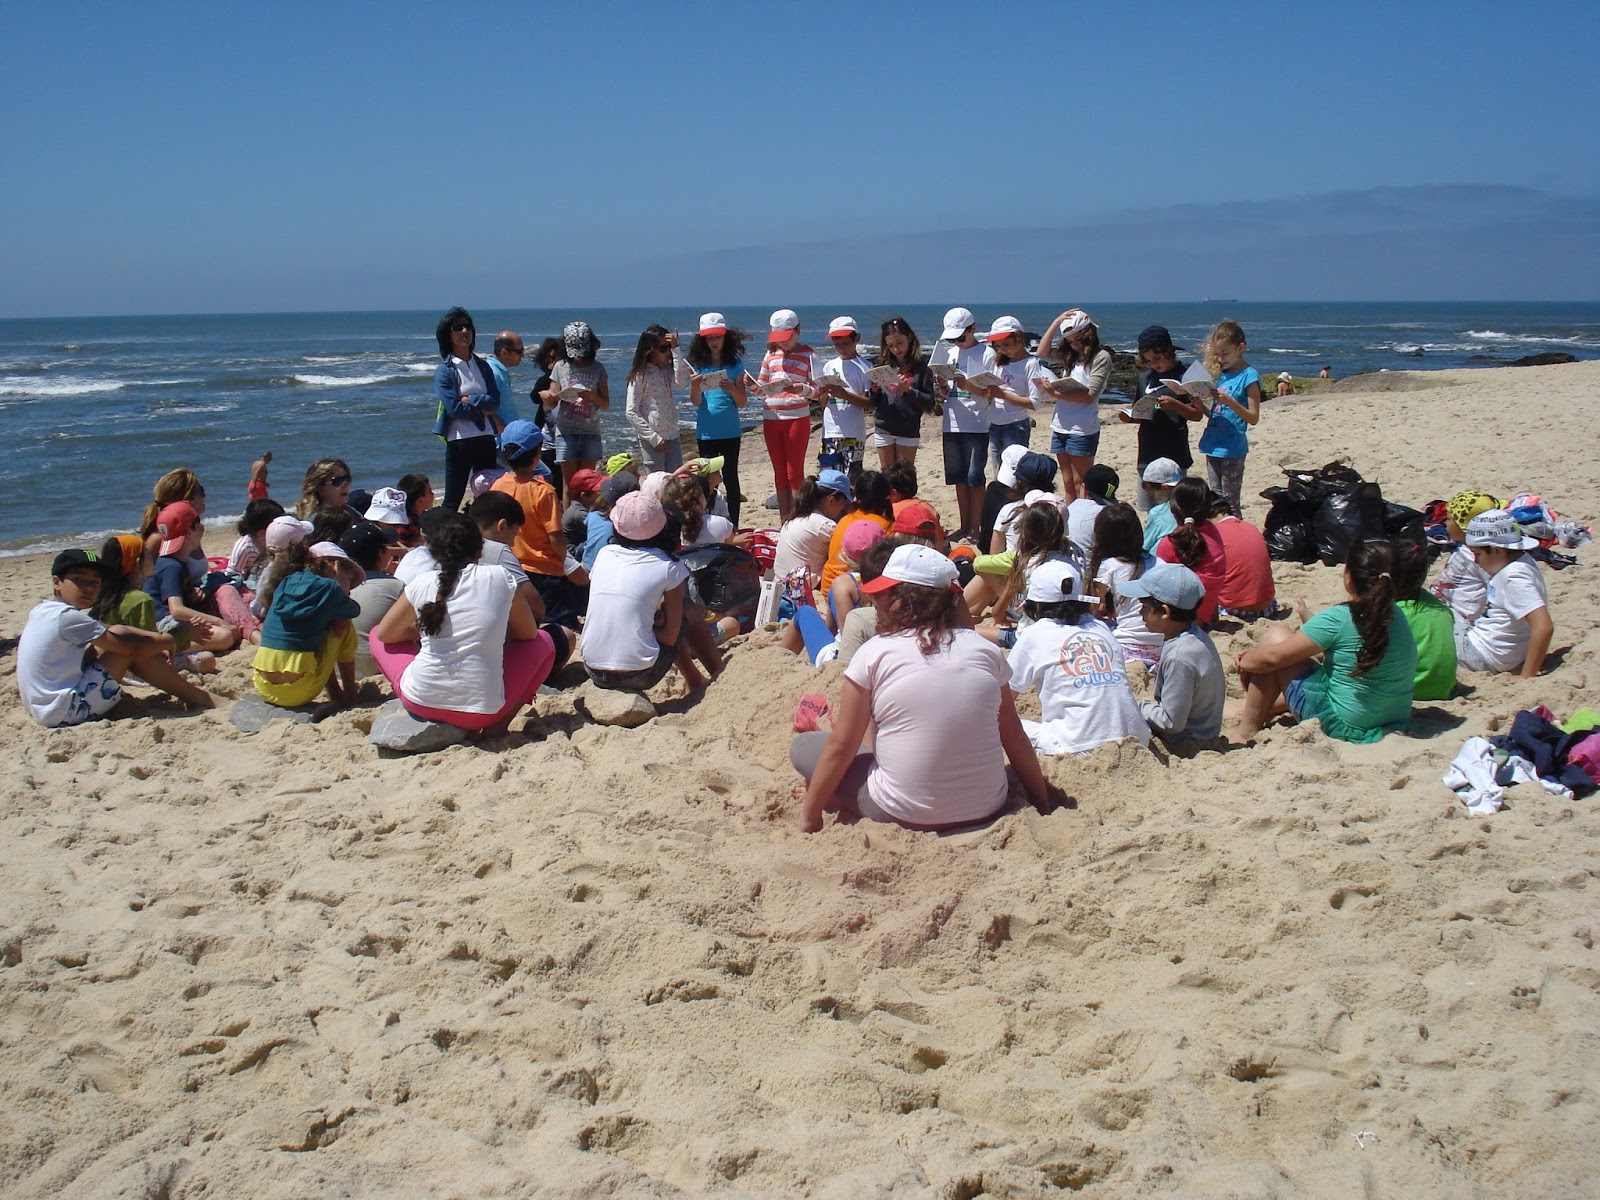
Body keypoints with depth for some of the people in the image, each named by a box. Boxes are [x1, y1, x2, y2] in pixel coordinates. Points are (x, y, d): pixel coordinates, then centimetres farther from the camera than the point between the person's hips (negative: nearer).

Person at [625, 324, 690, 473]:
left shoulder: (668, 370, 8)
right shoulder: (640, 375, -8)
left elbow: (682, 382, -14)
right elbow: (632, 412, -11)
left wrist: (675, 350, -14)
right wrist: (654, 438, -15)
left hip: (672, 436, 5)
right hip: (651, 439, -5)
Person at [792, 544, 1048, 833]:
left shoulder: (874, 653, -7)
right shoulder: (986, 649, 1)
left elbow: (840, 747, -4)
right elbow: (1016, 739, 7)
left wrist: (810, 815, 6)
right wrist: (1042, 804, 19)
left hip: (905, 815, -3)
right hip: (989, 809, 3)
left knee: (803, 746, 15)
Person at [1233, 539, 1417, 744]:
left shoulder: (1338, 619, -20)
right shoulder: (1398, 618, 1)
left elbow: (1273, 656, -14)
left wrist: (1244, 661, 6)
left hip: (1342, 726, -8)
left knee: (1275, 636, 3)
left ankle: (1247, 731, 9)